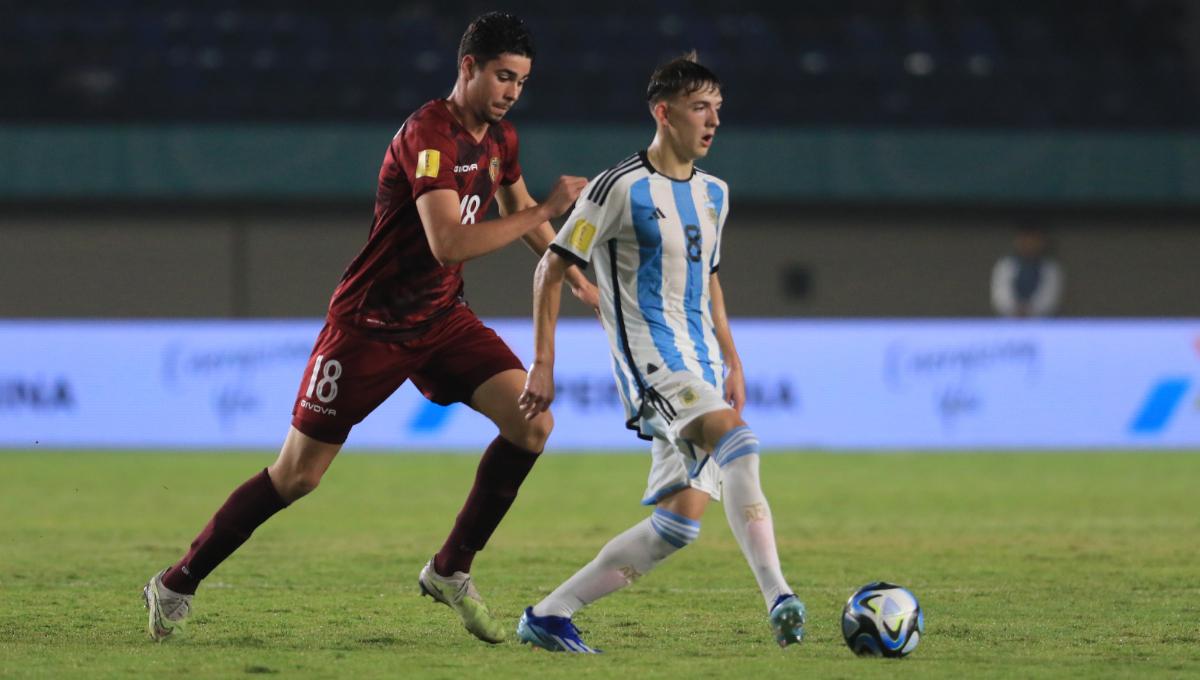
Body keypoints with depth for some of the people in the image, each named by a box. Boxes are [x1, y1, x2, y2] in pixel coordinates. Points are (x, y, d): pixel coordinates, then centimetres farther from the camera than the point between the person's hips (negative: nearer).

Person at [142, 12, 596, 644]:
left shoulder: (500, 138, 4)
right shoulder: (427, 135, -23)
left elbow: (517, 207, 28)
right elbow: (448, 243, -34)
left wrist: (570, 270, 32)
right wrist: (547, 208, -29)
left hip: (442, 319, 7)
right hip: (369, 323, -7)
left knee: (532, 421, -13)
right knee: (296, 475, -4)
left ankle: (450, 572, 0)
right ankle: (175, 585, 13)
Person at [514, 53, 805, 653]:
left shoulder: (713, 193, 15)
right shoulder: (621, 188, -7)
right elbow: (551, 270, -4)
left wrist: (733, 365, 21)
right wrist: (543, 366, -8)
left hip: (701, 367, 8)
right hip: (651, 360, -8)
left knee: (679, 522, -2)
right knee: (738, 444, -32)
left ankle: (549, 615, 2)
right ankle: (778, 599, -37)